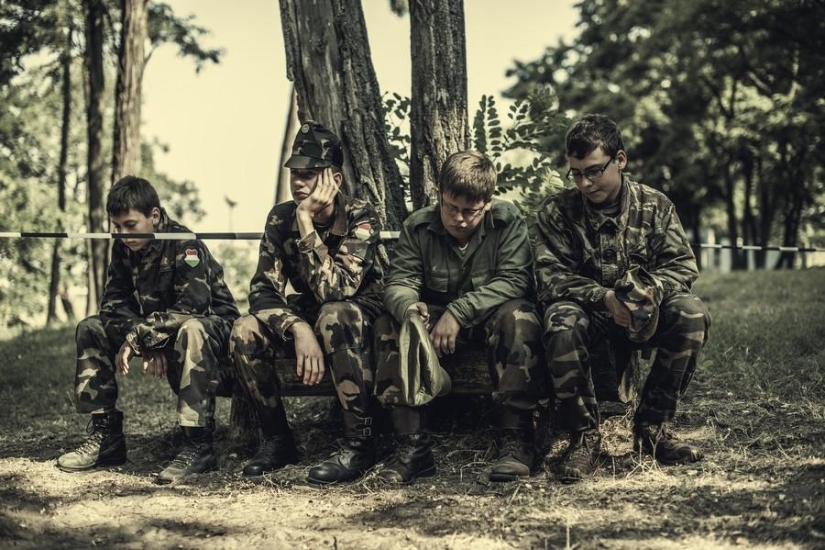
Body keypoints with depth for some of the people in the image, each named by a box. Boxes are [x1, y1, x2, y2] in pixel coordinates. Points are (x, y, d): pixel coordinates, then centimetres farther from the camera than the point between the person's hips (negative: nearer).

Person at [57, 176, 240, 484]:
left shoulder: (184, 245, -22)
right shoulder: (123, 248, -2)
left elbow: (191, 308, -31)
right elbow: (114, 302, -5)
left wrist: (138, 337, -31)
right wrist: (148, 343, -21)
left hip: (211, 325, -7)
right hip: (159, 332, 7)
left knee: (191, 331, -41)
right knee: (90, 329, -2)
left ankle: (198, 445, -37)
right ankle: (105, 436, -2)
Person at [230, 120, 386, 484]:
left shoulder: (360, 218, -21)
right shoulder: (281, 218, -7)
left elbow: (335, 290, -34)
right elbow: (262, 290, -14)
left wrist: (307, 221, -34)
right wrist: (299, 330, -32)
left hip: (363, 318, -5)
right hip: (307, 317, 5)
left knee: (334, 316, -38)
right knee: (245, 331, -21)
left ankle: (359, 444, -30)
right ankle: (277, 439, -5)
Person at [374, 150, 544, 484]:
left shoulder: (508, 221, -12)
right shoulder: (418, 227, -5)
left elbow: (514, 280, -23)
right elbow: (398, 282, -11)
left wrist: (459, 311, -33)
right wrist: (408, 307, -38)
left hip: (490, 318, -2)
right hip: (435, 319, 3)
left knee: (519, 317, -36)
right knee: (388, 325, -26)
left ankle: (516, 440, -32)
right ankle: (413, 445, -29)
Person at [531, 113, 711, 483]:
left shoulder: (655, 206, 0)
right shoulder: (555, 213, -6)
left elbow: (683, 265, -7)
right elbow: (550, 279, -14)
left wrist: (651, 290, -30)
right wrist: (605, 297, -31)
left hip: (643, 315, 2)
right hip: (588, 312, -2)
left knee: (692, 314, -28)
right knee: (562, 321, -37)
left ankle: (651, 427, -15)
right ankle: (584, 436, -22)